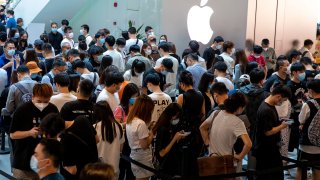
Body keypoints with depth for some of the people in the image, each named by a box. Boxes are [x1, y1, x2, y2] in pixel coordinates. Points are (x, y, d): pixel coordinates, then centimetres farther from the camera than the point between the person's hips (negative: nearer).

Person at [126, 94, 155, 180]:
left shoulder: (129, 120, 4)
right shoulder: (141, 124, -23)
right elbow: (144, 145, -19)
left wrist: (148, 131, 6)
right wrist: (152, 134, -6)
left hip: (134, 155, 9)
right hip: (143, 158, -9)